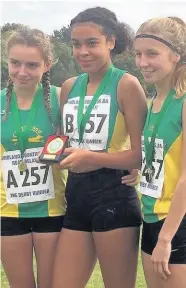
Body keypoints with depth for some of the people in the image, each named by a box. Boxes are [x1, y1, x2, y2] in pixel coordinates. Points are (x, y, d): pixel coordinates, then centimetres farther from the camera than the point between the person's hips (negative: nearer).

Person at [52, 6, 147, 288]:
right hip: (76, 196, 6)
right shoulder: (69, 87, 11)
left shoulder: (126, 84, -8)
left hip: (114, 198, -6)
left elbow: (141, 154, -13)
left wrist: (94, 159, -23)